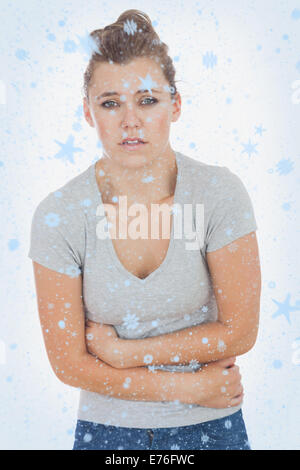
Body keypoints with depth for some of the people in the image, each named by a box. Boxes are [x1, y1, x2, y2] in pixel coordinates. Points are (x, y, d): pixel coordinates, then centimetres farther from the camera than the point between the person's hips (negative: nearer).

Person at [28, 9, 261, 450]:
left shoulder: (220, 192, -17)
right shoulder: (58, 214, -16)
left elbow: (240, 331, -13)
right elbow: (68, 362, -12)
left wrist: (122, 352, -14)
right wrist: (189, 387, -13)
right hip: (106, 428, 1)